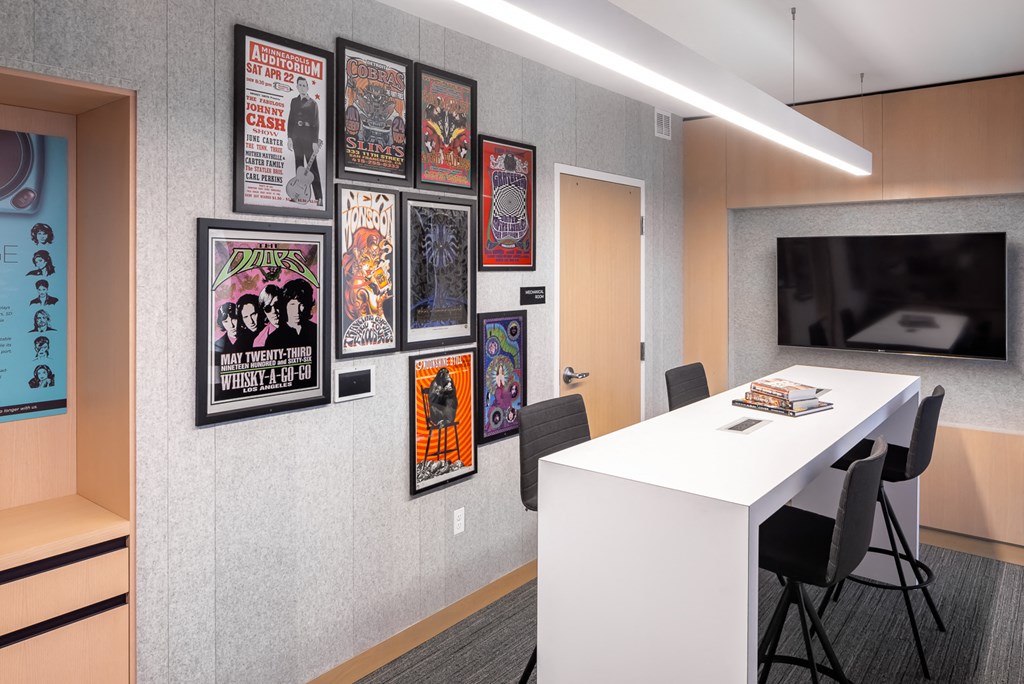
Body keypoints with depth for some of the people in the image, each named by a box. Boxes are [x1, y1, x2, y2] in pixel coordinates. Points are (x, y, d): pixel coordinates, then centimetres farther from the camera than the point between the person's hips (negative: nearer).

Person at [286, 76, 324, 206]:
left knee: (312, 166, -9)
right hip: (297, 136, 5)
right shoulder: (294, 101, 13)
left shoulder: (312, 103, 0)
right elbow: (290, 120, 13)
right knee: (299, 166, 6)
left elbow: (316, 123, -4)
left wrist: (315, 141, -11)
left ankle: (319, 197, -11)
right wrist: (289, 137, 4)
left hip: (308, 137, -5)